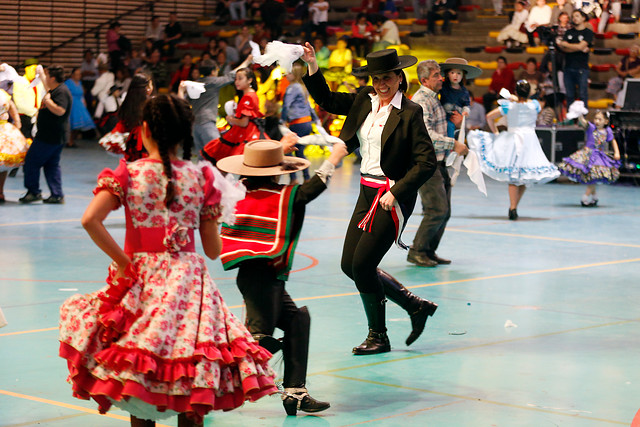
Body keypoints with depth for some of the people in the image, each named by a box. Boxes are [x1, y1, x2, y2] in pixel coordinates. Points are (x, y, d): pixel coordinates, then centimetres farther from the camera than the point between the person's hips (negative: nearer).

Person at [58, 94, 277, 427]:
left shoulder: (127, 174, -2)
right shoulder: (201, 177, 1)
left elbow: (90, 219, -17)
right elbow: (213, 250, 2)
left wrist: (123, 260, -7)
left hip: (141, 279, 0)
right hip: (188, 279, 0)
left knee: (136, 375, 10)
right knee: (192, 376, 7)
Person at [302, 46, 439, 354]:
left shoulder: (409, 113, -11)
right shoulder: (364, 101, 7)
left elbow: (427, 162, -14)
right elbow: (326, 100, 17)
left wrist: (395, 192, -19)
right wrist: (312, 67, 3)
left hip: (392, 196, -8)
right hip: (367, 192, 8)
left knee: (362, 265, -9)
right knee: (349, 265, 8)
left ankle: (378, 337, 9)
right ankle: (416, 306, 21)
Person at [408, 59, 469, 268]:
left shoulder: (434, 99, 17)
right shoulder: (420, 101, -13)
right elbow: (426, 134, -24)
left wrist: (455, 122, 10)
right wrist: (454, 144, -22)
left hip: (439, 162, 10)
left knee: (444, 212, 9)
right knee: (437, 210, -13)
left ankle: (429, 251, 16)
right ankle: (417, 251, -4)